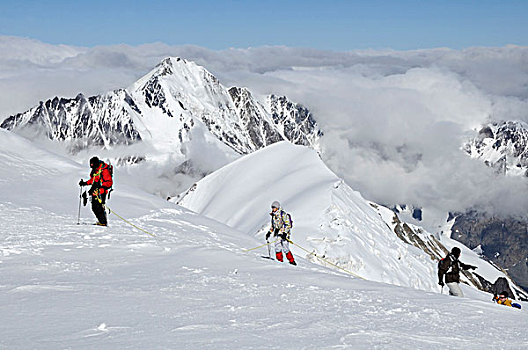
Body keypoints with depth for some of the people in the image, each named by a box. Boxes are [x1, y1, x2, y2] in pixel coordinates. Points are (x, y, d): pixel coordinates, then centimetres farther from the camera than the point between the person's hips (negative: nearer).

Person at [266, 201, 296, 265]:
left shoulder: (283, 214, -10)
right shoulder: (274, 215, 14)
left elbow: (288, 225, -14)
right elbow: (273, 225, 26)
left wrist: (285, 233, -23)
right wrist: (269, 232, 15)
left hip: (285, 233, -6)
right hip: (278, 233, 6)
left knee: (285, 248, -11)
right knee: (277, 246, -11)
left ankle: (292, 261, 0)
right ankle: (280, 261, -8)